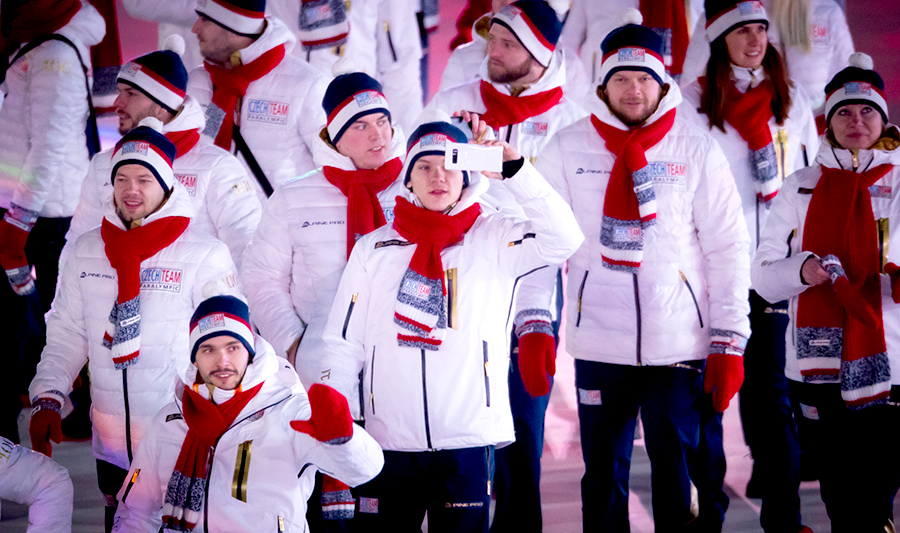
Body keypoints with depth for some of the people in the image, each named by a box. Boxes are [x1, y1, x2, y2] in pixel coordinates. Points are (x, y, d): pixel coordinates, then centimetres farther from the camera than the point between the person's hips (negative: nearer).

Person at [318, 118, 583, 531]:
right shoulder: (373, 249, 10)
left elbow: (563, 239, -13)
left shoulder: (494, 240, 4)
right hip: (389, 441, 2)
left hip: (469, 439, -2)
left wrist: (514, 170, -18)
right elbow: (343, 341, 10)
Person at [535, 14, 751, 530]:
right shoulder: (568, 147, 3)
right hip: (599, 345, 1)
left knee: (676, 469, 5)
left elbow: (728, 249, 2)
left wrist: (729, 342, -2)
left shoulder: (697, 149, 1)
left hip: (679, 344, -1)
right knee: (603, 474, 7)